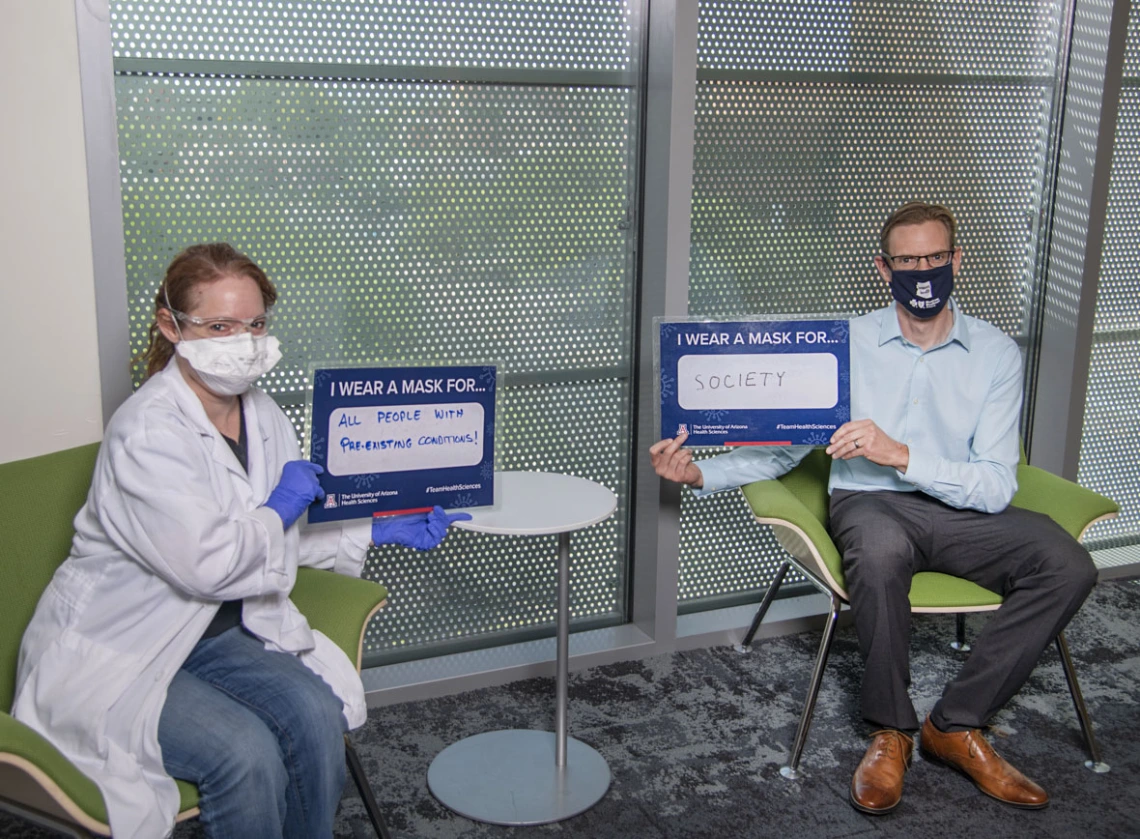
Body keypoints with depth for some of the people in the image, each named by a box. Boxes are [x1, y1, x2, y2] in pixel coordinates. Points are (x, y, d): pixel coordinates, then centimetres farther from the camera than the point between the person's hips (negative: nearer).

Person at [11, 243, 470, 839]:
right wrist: (282, 506, -13)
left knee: (317, 713, -18)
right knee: (245, 751, -26)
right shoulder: (147, 431, -22)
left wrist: (382, 531, 5)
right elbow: (206, 564, -28)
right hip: (114, 654, -7)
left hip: (218, 630, 7)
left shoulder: (263, 418, 3)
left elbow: (291, 536, 15)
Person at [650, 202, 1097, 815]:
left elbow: (996, 487, -9)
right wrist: (700, 474, -13)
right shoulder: (848, 343, 2)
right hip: (869, 502, -2)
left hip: (965, 509, 2)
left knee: (1068, 565, -26)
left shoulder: (995, 354, 0)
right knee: (879, 553, -39)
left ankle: (955, 725, -11)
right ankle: (890, 732, -15)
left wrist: (900, 454, -25)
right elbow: (785, 444, 3)